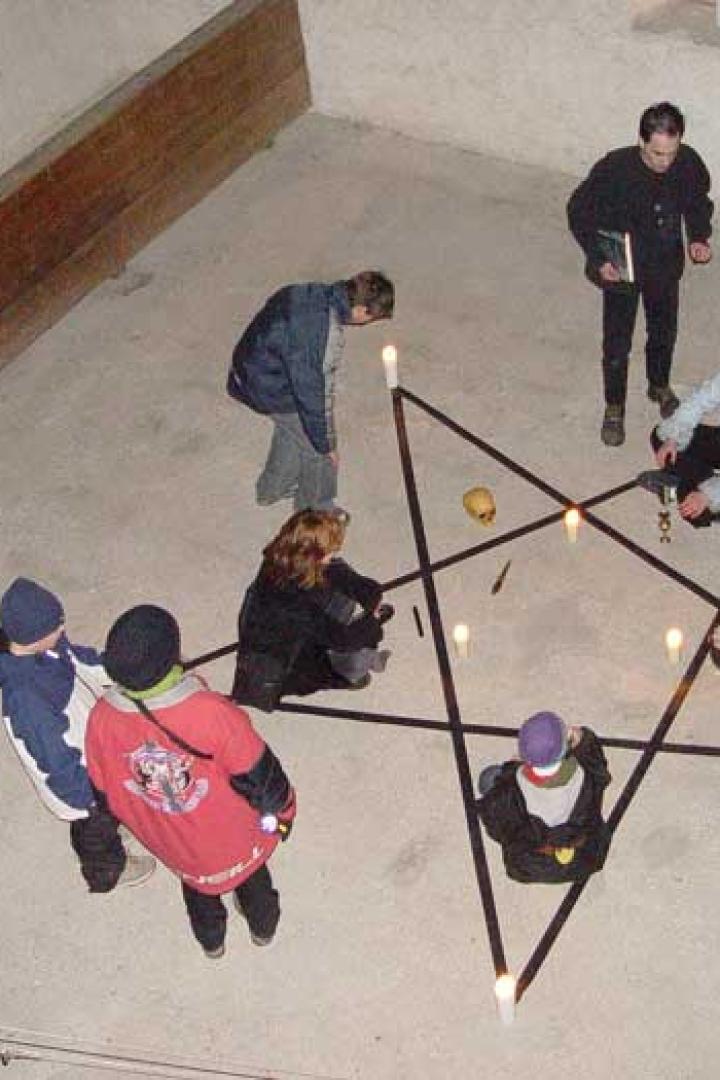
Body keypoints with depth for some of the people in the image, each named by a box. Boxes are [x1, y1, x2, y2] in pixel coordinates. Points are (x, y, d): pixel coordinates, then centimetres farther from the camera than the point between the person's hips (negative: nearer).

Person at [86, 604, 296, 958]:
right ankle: (263, 926, 62)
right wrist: (281, 809, -2)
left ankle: (211, 940, 63)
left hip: (172, 845, 2)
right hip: (234, 835, -2)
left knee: (197, 883, 35)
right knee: (251, 873, 33)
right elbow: (259, 776, -24)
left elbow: (106, 793, -10)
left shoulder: (102, 720, -29)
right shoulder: (212, 712, -40)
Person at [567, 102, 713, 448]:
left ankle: (659, 386, 50)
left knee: (664, 332, 22)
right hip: (621, 268, -3)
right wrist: (599, 259, -18)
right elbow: (578, 211, -13)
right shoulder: (614, 169, -28)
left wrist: (698, 238, -13)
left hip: (665, 267, 3)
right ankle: (614, 408, 28)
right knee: (616, 344, 6)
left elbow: (698, 204, 4)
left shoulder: (689, 164, -18)